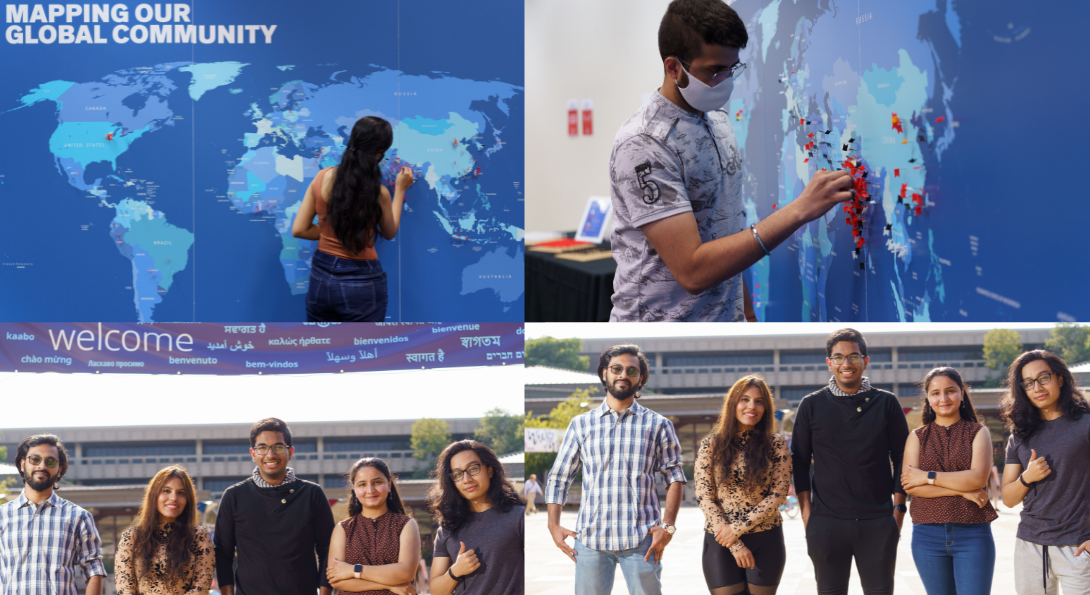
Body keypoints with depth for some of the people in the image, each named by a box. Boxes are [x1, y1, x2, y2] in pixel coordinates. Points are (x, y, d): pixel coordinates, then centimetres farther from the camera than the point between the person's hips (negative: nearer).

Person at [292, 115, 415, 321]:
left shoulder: (323, 178, -6)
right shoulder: (377, 192, -16)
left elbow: (299, 229, -1)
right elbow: (389, 232, 5)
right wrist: (400, 190, 13)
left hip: (321, 276, 4)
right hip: (361, 282, -4)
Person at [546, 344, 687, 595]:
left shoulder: (657, 425, 10)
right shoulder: (581, 424, 14)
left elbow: (675, 478, 6)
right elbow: (558, 478, 14)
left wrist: (667, 526, -6)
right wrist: (553, 525, 2)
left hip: (641, 538, -1)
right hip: (590, 537, 1)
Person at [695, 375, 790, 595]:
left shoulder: (776, 445, 0)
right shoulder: (711, 445, 1)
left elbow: (778, 494, -4)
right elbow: (705, 498, -3)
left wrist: (738, 528, -11)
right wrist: (735, 546, -9)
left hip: (766, 543, 0)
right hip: (721, 543, 0)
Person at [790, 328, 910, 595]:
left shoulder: (886, 403, 6)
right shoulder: (812, 405, 6)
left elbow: (902, 459, 9)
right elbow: (799, 461, 9)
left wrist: (898, 508, 2)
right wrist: (806, 511, 1)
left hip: (878, 522, 0)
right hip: (826, 521, 0)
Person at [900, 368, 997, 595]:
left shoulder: (978, 433, 6)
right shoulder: (917, 437, 9)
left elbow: (979, 478, -10)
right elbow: (911, 487, -5)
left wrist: (928, 477, -9)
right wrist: (962, 489, -13)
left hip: (973, 534, -2)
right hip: (928, 534, 2)